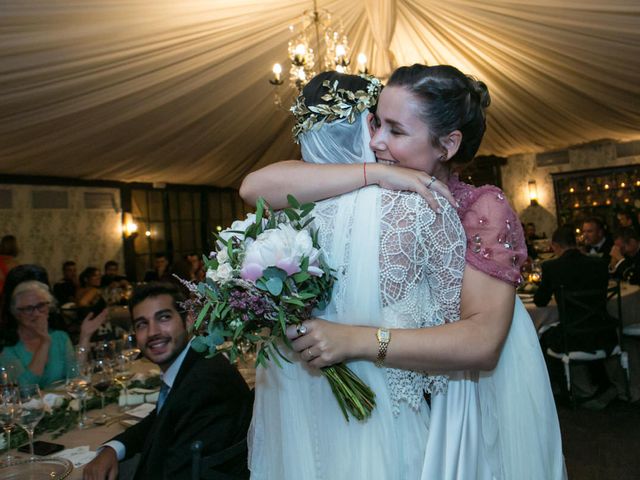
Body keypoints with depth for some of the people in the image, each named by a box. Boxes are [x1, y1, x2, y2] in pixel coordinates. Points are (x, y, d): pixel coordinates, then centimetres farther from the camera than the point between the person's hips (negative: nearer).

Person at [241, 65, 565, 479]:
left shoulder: (483, 208, -17)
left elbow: (483, 341, -28)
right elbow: (255, 187, -21)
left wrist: (355, 341, -36)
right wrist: (374, 172, -28)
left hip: (466, 411, -2)